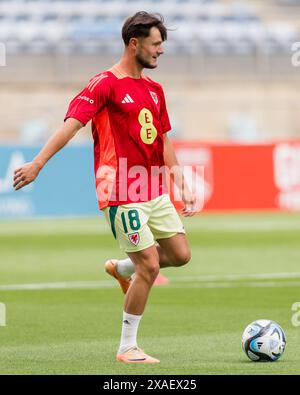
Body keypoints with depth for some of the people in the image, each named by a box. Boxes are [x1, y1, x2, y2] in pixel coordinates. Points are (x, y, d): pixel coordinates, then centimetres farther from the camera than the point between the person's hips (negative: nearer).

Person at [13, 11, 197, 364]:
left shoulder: (154, 89, 14)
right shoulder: (105, 84, -10)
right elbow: (72, 123, -20)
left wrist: (183, 187, 19)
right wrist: (38, 163, -29)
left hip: (155, 191, 8)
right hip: (123, 194, -8)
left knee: (180, 254, 7)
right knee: (149, 266, -8)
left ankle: (122, 268, 33)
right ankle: (127, 348, 4)